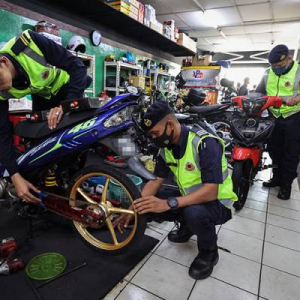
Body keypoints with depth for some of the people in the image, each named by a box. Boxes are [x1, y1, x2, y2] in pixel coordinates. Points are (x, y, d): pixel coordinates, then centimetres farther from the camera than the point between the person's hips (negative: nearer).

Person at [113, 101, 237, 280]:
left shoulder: (205, 143, -28)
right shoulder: (166, 148, -4)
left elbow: (211, 191, -34)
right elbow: (156, 181, -2)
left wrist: (168, 203, -42)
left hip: (217, 202, -6)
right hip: (189, 198, 7)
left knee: (193, 212, -38)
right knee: (149, 204, -8)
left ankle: (209, 252, -4)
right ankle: (187, 224, 16)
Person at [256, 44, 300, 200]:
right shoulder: (268, 73, 7)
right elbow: (259, 91, 14)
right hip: (274, 116, 5)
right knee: (274, 149, 14)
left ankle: (286, 184, 15)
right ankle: (277, 177, 31)